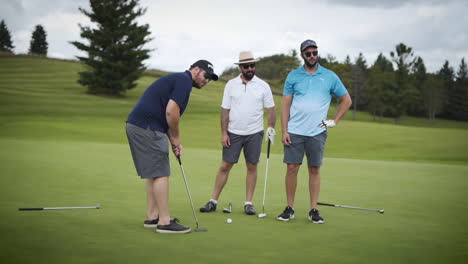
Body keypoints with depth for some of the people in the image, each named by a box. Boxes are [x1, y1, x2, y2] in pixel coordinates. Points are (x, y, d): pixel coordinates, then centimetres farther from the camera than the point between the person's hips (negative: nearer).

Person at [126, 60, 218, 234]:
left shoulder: (177, 79, 24)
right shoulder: (184, 80, -7)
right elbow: (171, 111, -17)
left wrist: (174, 141, 14)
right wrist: (176, 138, -3)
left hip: (137, 126, 10)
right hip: (147, 128, -10)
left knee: (153, 173, 16)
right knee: (161, 174, -5)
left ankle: (152, 217, 22)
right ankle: (164, 222, -2)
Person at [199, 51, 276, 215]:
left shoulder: (263, 86, 1)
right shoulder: (231, 85, 2)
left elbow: (271, 109, 3)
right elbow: (225, 110, 2)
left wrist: (271, 127, -11)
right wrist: (223, 132, -3)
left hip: (254, 133, 0)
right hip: (233, 133, 0)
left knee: (252, 167, 4)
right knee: (225, 166, 0)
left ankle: (248, 203, 11)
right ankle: (213, 201, 6)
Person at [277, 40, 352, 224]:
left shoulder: (329, 76, 5)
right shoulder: (293, 76, 5)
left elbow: (346, 100, 13)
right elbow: (285, 104, 3)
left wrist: (335, 121, 4)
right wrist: (284, 130, -5)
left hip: (317, 132, 0)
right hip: (294, 131, 0)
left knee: (314, 170, 4)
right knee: (292, 168, -1)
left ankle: (314, 210, 11)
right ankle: (290, 209, 9)